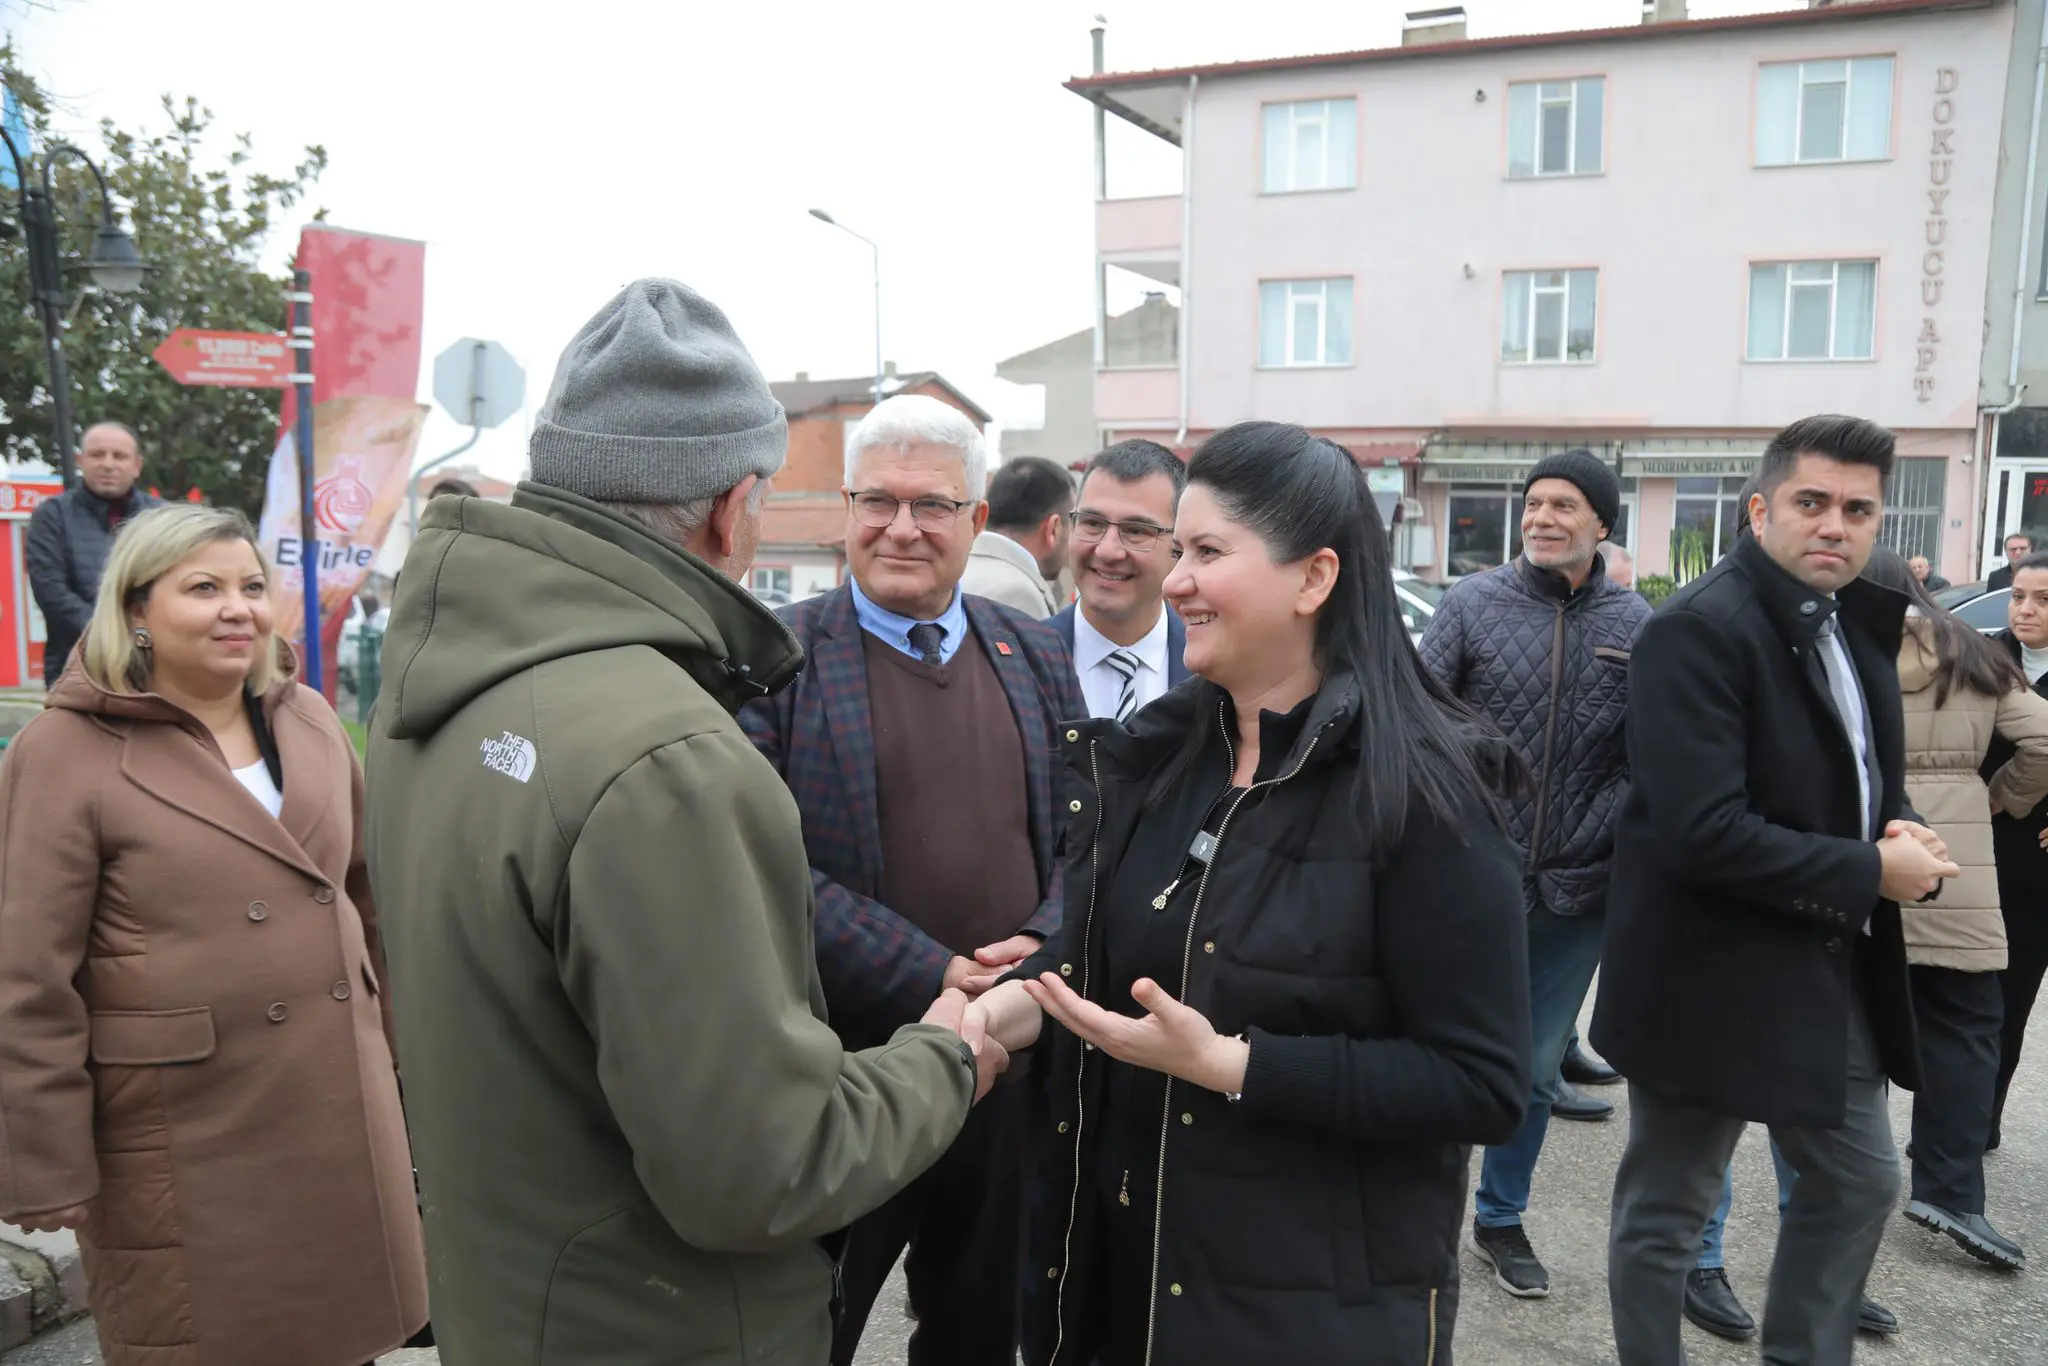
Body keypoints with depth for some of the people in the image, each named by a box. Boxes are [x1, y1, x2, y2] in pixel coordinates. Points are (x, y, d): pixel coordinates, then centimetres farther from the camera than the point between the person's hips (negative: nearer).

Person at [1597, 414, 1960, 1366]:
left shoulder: (1856, 623, 8)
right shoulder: (1699, 629, -20)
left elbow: (1860, 777, 18)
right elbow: (1702, 833, -28)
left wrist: (1901, 828, -5)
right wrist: (1868, 873, -19)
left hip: (1834, 970, 9)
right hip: (1713, 978, -9)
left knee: (1861, 1180, 21)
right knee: (1665, 1212, 8)